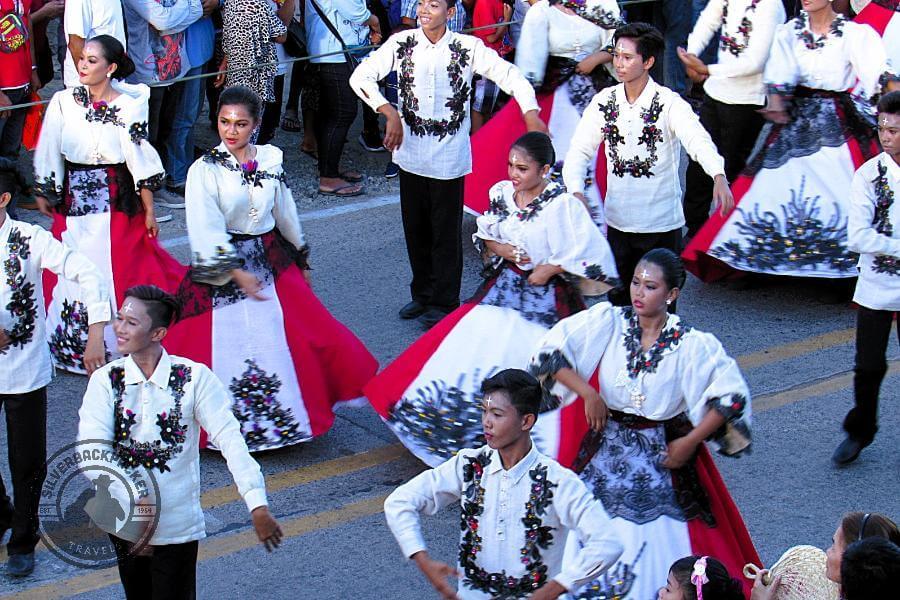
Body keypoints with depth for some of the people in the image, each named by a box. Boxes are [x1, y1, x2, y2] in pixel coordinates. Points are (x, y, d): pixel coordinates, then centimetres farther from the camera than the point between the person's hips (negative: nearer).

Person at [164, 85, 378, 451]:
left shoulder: (270, 160, 4)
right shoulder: (205, 170, -9)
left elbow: (285, 212, 16)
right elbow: (206, 230, -15)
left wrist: (300, 256, 23)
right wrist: (237, 273, -20)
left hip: (270, 261, 4)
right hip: (222, 268, -4)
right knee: (226, 348, -6)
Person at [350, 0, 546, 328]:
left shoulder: (468, 48, -7)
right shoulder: (402, 43, -3)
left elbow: (509, 74, -4)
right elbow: (361, 76, -7)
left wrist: (530, 112, -19)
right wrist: (390, 112, -19)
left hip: (449, 156, -3)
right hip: (411, 151, 3)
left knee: (446, 233, 4)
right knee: (415, 228, 14)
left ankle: (444, 303, 18)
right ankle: (422, 294, 31)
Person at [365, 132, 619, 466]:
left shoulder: (562, 204, -17)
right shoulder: (503, 193, 1)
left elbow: (590, 255, -18)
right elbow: (484, 238, 13)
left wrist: (547, 270, -13)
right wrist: (503, 250, -8)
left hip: (546, 298, -6)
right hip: (503, 288, 6)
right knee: (475, 346, 2)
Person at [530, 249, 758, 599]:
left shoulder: (691, 345, -11)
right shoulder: (607, 323, -8)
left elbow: (732, 396, -8)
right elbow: (549, 351, -9)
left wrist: (690, 442, -10)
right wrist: (587, 393, -16)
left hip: (662, 458, -1)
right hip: (605, 453, 1)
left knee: (660, 546, 1)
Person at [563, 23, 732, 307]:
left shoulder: (669, 103, -11)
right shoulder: (604, 102, 1)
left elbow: (698, 139, -27)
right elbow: (580, 150, 0)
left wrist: (719, 177, -46)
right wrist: (576, 192, -18)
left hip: (662, 223, -3)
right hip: (618, 221, 4)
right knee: (619, 301, 13)